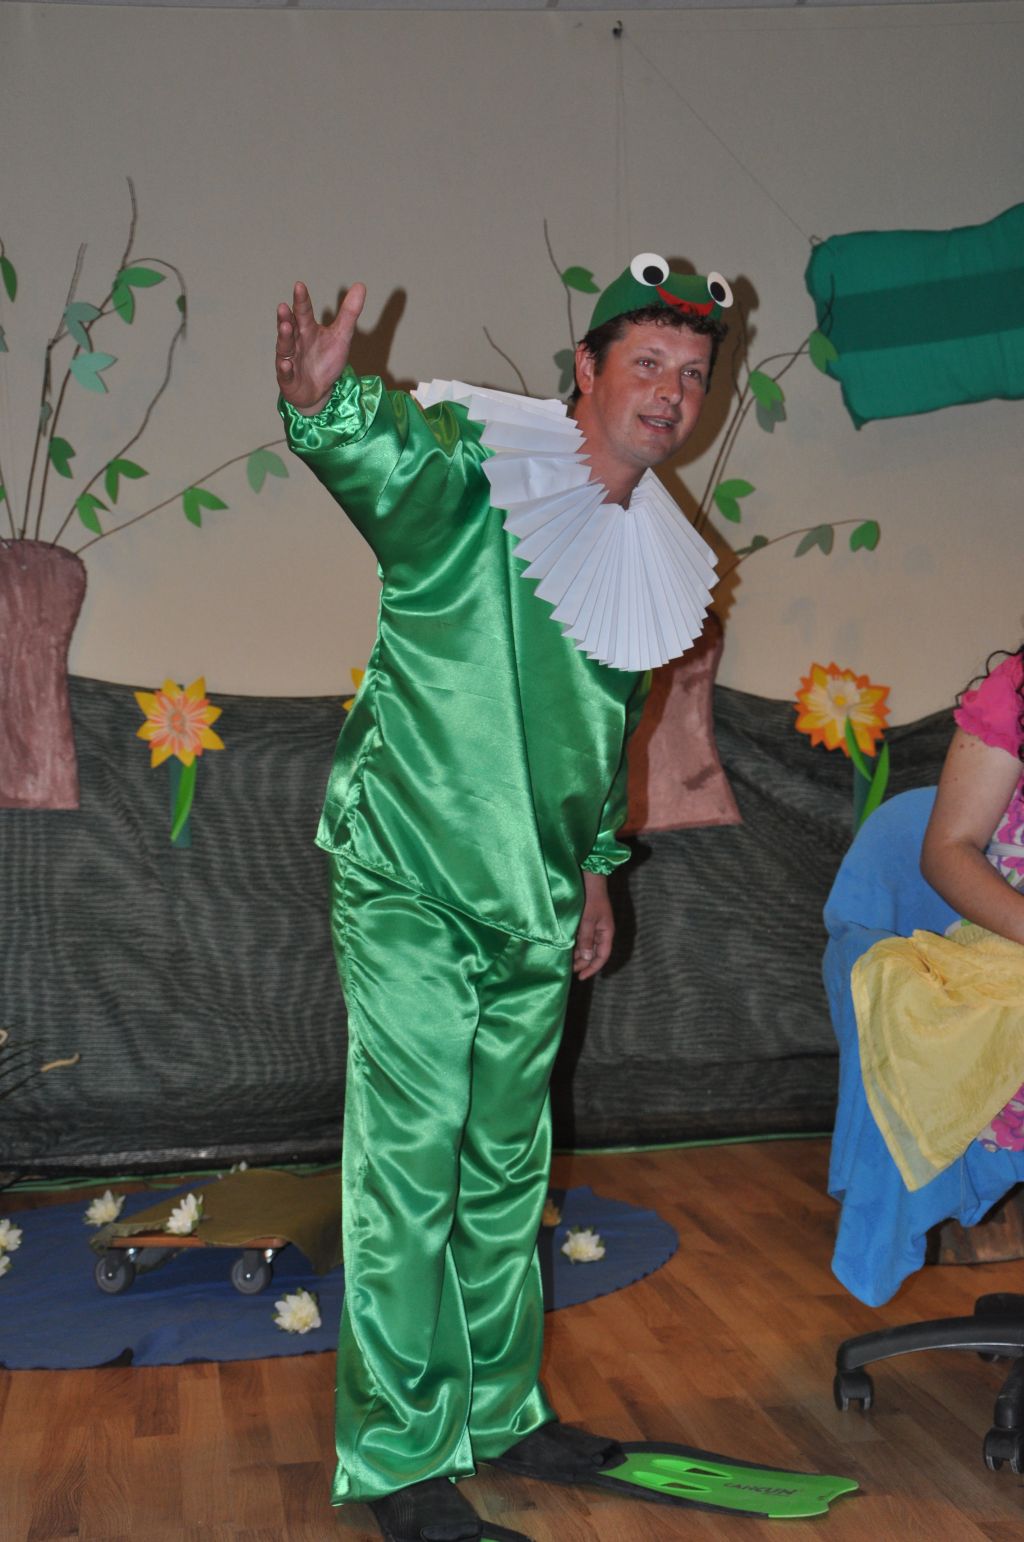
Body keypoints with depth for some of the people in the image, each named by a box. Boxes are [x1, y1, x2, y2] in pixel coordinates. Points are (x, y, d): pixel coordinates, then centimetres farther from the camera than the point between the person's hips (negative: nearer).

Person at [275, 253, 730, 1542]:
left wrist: (594, 869, 23)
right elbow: (381, 456, -35)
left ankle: (497, 1410, 32)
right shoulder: (473, 470, -11)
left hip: (531, 902, 7)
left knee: (507, 1165, 16)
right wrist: (322, 402, -57)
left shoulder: (652, 559, 11)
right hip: (411, 881, -7)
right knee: (409, 1163, -2)